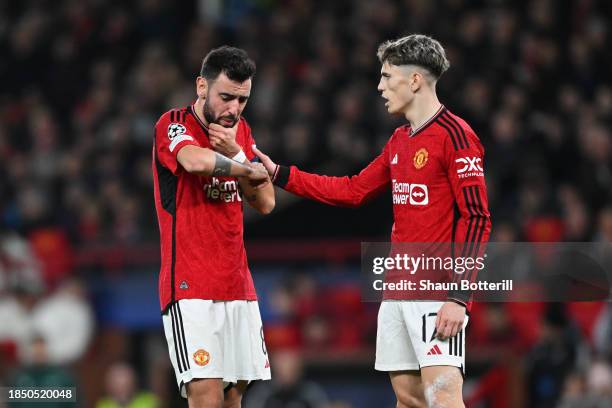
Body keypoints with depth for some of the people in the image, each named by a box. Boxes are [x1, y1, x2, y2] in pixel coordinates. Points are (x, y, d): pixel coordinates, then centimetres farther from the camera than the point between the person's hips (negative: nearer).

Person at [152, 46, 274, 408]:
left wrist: (236, 153, -8)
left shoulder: (241, 131, 14)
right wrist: (248, 169, -12)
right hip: (190, 288, -7)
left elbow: (266, 203, 8)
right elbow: (196, 161, -30)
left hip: (238, 286, 7)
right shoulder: (174, 125, -7)